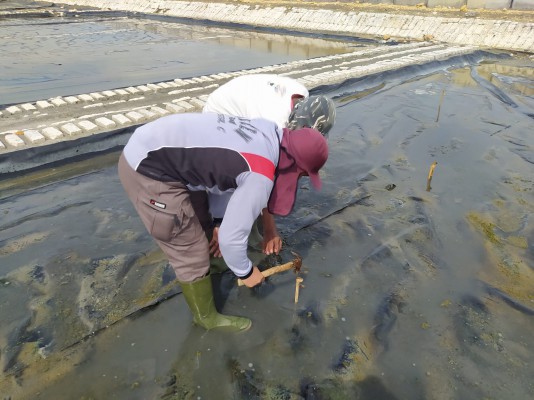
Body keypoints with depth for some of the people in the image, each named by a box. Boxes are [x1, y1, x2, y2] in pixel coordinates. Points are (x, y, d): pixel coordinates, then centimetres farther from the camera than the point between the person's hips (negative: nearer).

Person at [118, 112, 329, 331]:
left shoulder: (269, 133, 4)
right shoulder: (260, 176, -23)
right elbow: (232, 237, -17)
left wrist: (219, 221, 20)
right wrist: (246, 272, 2)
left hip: (147, 145, 10)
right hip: (147, 169, -10)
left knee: (199, 216, 27)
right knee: (191, 251, 3)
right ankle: (207, 316, 26)